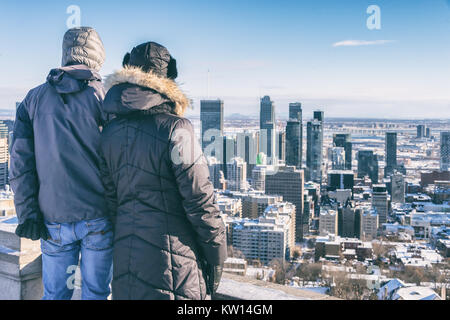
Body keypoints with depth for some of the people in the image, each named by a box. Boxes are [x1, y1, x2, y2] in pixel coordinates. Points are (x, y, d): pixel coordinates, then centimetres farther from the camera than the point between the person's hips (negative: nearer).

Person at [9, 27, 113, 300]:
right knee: (96, 292, 10)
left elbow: (20, 160, 1)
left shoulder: (35, 98, 6)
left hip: (54, 219, 3)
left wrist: (27, 213, 3)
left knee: (55, 294, 16)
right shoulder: (103, 97, -3)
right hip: (98, 217, -2)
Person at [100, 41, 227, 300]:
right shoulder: (175, 128, -16)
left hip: (126, 259, 7)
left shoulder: (110, 131, 4)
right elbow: (200, 201, -16)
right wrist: (217, 256, -5)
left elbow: (110, 199, 10)